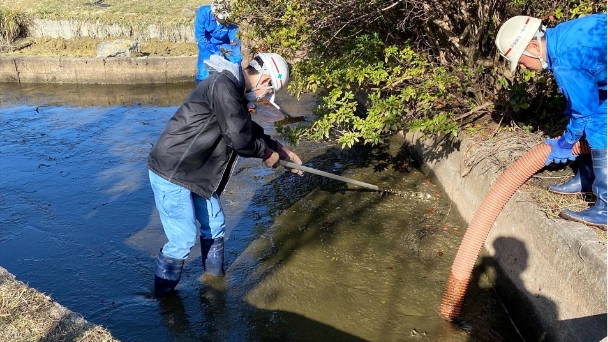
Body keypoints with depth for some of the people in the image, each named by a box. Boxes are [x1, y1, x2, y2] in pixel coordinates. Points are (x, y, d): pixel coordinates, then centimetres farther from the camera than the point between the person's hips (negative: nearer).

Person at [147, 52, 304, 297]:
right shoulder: (223, 85, -22)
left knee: (215, 225, 17)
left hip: (196, 172, 10)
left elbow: (251, 130, 22)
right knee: (183, 239, -3)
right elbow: (240, 138, -23)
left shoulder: (234, 88, 11)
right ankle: (163, 295, 19)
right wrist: (267, 154, -6)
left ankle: (215, 277, 38)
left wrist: (281, 150, 20)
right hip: (171, 173, -10)